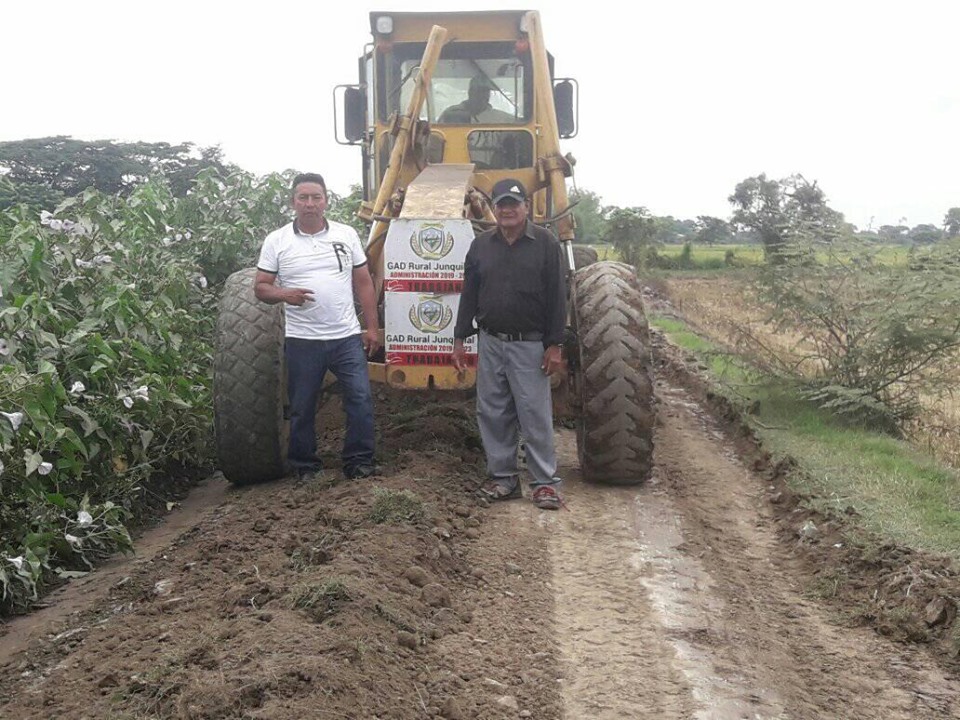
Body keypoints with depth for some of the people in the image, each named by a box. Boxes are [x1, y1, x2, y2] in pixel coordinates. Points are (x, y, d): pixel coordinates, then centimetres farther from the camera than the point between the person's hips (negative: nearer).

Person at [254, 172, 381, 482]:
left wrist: (372, 327, 3)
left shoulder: (346, 235, 5)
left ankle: (359, 461, 12)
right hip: (302, 341, -1)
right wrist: (284, 294, -21)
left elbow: (363, 283, 8)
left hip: (347, 337, 1)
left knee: (361, 399, -1)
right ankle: (304, 466, 23)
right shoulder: (276, 241, 0)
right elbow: (260, 288, 1)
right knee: (302, 408, 8)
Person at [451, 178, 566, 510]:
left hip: (529, 345, -4)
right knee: (493, 414, 8)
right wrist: (460, 338, 8)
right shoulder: (481, 245, 8)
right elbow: (469, 295, 12)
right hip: (490, 343, 4)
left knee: (535, 415, -2)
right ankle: (502, 477, 19)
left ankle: (545, 482, 6)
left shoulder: (545, 243, -4)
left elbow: (557, 298, -5)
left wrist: (554, 345, -9)